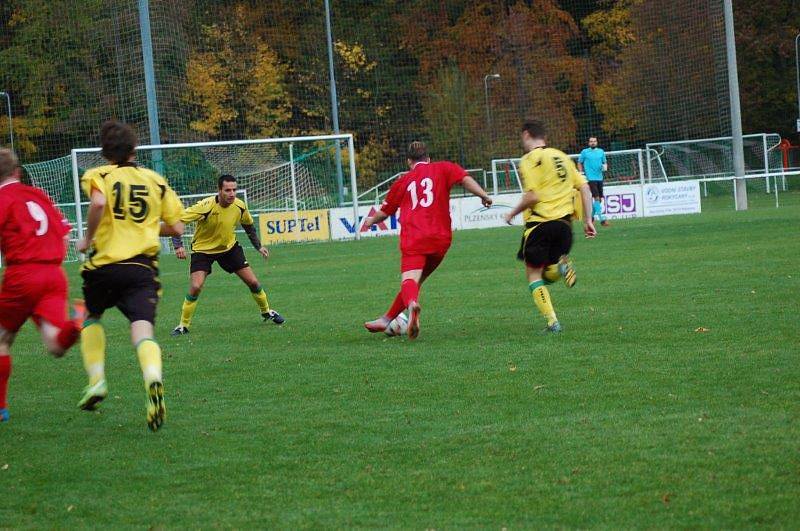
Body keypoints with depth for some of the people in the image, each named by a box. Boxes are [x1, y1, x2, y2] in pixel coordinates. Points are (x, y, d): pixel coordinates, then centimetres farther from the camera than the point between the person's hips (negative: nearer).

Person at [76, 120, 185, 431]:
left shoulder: (98, 176, 3)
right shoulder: (155, 180, 13)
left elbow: (98, 202, -21)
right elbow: (177, 228, 14)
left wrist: (88, 237, -7)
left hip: (104, 265, -1)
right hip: (143, 265, 1)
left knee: (92, 317, 27)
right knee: (142, 331, -11)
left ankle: (96, 380, 14)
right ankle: (153, 379, -41)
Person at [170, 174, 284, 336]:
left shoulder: (240, 206, -14)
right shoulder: (206, 206, -31)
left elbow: (248, 225, 9)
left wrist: (259, 246, 11)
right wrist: (178, 245, -38)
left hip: (229, 247, 4)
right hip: (203, 249, -4)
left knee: (253, 282, 3)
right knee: (196, 287, -22)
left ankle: (266, 312, 30)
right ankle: (183, 325, -4)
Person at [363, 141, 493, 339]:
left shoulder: (403, 180, 19)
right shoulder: (442, 169, 16)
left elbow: (384, 212, 29)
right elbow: (464, 178, -4)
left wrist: (371, 221, 47)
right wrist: (483, 196, -4)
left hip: (413, 239, -2)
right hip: (441, 238, 2)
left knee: (409, 280, -19)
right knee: (417, 280, 19)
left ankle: (412, 304, -53)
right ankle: (386, 320, 24)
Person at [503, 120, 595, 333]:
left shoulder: (530, 159, -7)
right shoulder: (561, 156, 15)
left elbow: (532, 197, -16)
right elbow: (584, 187, 12)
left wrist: (512, 213, 1)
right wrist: (588, 219, 14)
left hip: (540, 221, -6)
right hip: (564, 220, 6)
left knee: (534, 274, 6)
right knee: (549, 275, 19)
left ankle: (552, 321, -6)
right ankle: (561, 265, -15)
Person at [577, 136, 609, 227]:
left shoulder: (601, 151, 11)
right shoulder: (584, 152, 2)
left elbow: (604, 162, 18)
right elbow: (580, 163, 10)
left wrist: (605, 166, -4)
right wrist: (581, 172, -2)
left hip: (599, 178, 5)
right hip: (591, 178, -5)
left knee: (599, 199, 10)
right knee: (596, 197, -14)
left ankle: (592, 215, 30)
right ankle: (602, 219, -16)